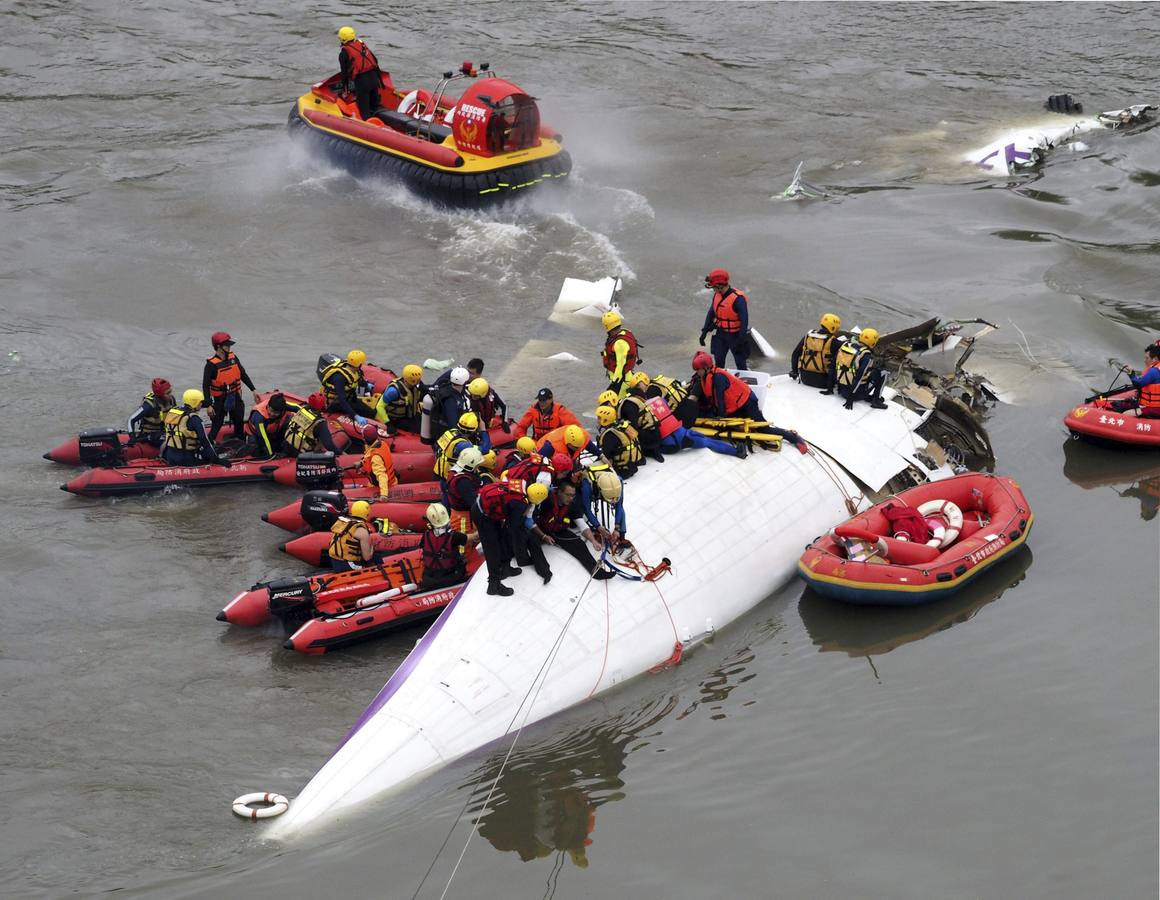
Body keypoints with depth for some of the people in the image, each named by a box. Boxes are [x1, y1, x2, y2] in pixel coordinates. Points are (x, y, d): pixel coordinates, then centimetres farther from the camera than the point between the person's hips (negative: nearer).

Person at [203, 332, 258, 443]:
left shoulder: (233, 358, -1)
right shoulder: (211, 364, -18)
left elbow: (243, 375, 9)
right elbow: (205, 385, -17)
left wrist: (253, 390, 8)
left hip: (235, 397, 6)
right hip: (220, 399, -6)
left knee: (239, 423, 16)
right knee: (216, 425, -4)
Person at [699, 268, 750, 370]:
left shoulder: (738, 298, -24)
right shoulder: (717, 295, -1)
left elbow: (744, 321, -23)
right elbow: (711, 313, 10)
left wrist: (741, 340, -25)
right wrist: (704, 332, 8)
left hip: (735, 335, -7)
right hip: (720, 333, 7)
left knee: (741, 363, 4)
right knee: (718, 362, 14)